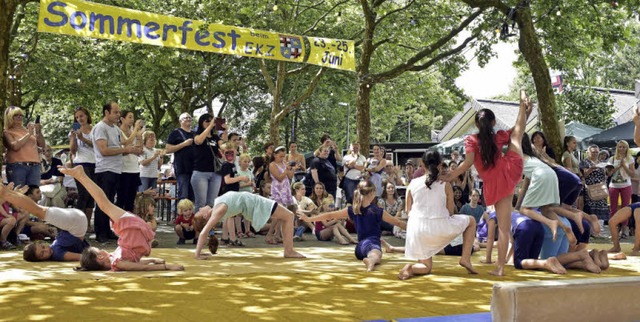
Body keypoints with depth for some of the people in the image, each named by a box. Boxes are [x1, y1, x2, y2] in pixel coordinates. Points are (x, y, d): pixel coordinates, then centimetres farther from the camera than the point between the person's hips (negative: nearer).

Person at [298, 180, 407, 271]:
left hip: (360, 246, 6)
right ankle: (371, 260, -69)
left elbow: (329, 216, 12)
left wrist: (308, 219, 22)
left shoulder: (352, 210, 8)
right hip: (372, 242, -6)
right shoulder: (378, 211, -1)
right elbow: (398, 223, 8)